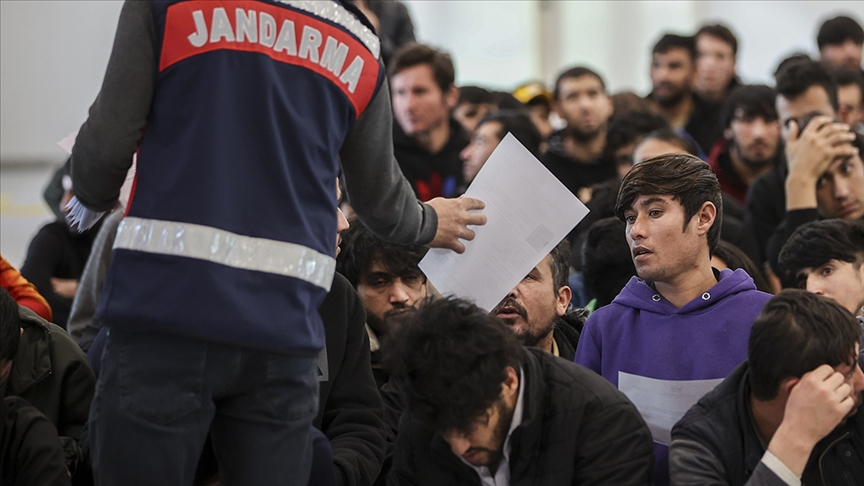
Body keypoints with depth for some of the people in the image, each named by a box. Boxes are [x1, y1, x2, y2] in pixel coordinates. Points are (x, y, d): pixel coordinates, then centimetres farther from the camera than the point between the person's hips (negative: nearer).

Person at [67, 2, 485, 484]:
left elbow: (108, 141, 0)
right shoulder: (360, 46, 13)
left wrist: (91, 201, 22)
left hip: (165, 302, -3)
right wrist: (427, 224, 48)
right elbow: (381, 196, 25)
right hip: (284, 332, 3)